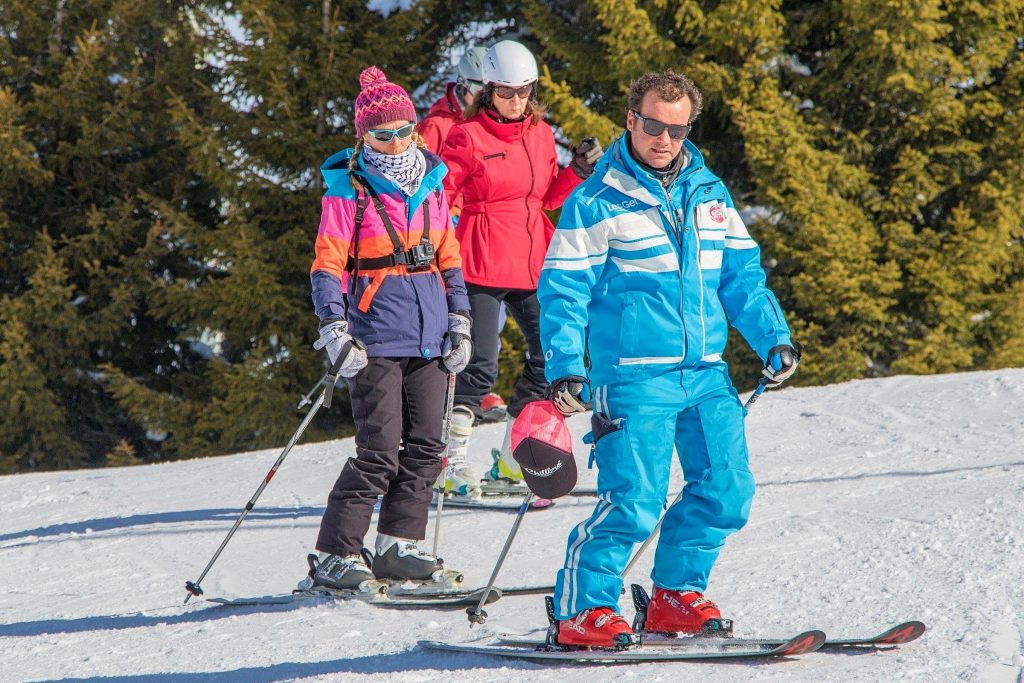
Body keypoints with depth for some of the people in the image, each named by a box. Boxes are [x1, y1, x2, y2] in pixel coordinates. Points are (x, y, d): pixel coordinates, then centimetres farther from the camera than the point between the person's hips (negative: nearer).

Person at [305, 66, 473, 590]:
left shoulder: (431, 182, 12)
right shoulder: (348, 189, -4)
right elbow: (328, 265, -6)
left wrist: (460, 321, 12)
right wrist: (334, 330, -17)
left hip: (428, 336, 6)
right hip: (376, 339, -6)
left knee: (424, 448, 6)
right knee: (380, 452, -10)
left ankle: (399, 546, 17)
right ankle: (334, 556, -3)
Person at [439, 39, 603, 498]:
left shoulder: (540, 134, 12)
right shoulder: (468, 137, -5)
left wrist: (579, 172, 4)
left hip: (532, 266, 6)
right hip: (483, 267, -6)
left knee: (550, 356, 4)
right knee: (480, 365, -11)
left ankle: (512, 461, 16)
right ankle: (452, 463, -5)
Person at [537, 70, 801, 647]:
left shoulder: (710, 194, 12)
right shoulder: (596, 204, -4)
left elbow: (742, 276, 18)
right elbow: (563, 293, -5)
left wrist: (774, 338, 6)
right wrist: (565, 369, -15)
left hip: (707, 373, 6)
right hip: (634, 377, -6)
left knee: (727, 492, 2)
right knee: (634, 502, -13)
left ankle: (676, 596, 19)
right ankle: (581, 610, 0)